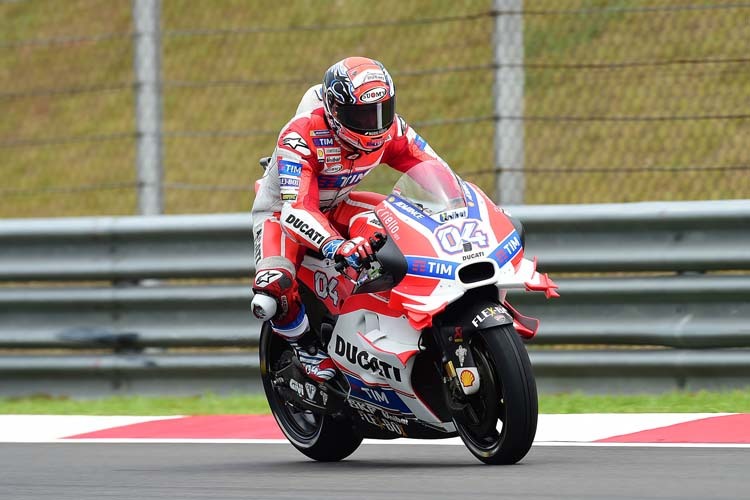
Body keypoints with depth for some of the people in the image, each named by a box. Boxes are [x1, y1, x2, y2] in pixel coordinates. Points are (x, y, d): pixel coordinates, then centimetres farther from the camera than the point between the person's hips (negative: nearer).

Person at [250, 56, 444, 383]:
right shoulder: (301, 136, -35)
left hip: (335, 206, 6)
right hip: (281, 211, -6)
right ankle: (306, 344, -1)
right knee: (273, 291, -33)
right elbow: (296, 210, -44)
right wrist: (337, 246, -61)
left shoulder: (390, 129, -17)